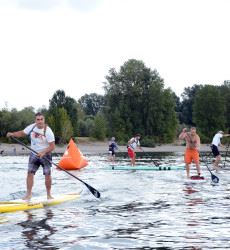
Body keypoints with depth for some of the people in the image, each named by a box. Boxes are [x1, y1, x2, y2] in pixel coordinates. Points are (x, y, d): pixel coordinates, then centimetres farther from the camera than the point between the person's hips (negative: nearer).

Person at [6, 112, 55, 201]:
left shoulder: (48, 131, -19)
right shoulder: (32, 127, -5)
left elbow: (52, 146, -20)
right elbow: (22, 133, 8)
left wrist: (43, 152, -33)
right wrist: (12, 134, -9)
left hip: (45, 155, -4)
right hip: (34, 154, 4)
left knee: (47, 174, -5)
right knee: (30, 173, -3)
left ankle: (49, 194, 10)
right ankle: (28, 194, 3)